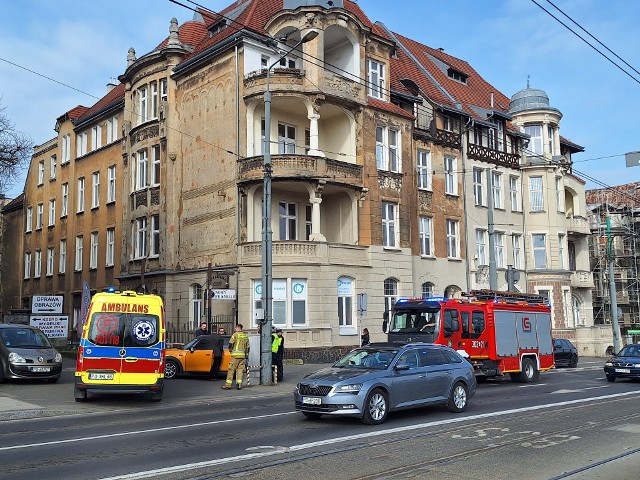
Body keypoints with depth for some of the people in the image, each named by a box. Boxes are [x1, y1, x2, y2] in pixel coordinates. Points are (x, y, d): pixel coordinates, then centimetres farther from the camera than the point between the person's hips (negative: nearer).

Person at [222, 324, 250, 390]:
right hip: (243, 355, 5)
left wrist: (230, 350, 8)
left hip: (235, 355, -5)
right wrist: (246, 356, 21)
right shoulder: (246, 336, 13)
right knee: (240, 370, 7)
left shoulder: (235, 334, -4)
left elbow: (230, 343, -10)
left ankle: (228, 385, 1)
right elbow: (247, 347, 16)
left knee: (231, 370, 0)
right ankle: (239, 385, 1)